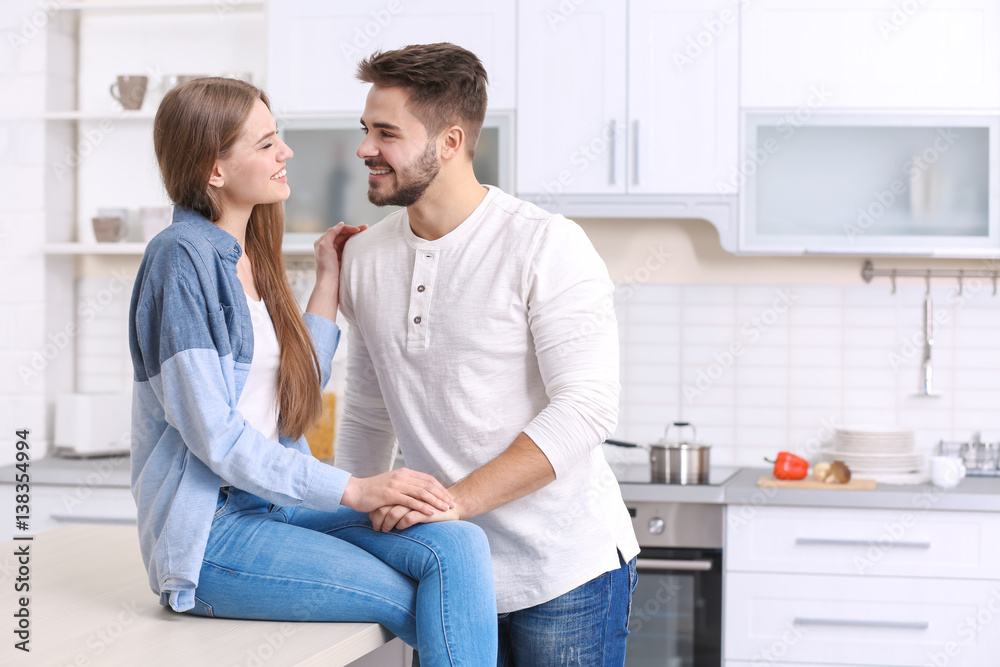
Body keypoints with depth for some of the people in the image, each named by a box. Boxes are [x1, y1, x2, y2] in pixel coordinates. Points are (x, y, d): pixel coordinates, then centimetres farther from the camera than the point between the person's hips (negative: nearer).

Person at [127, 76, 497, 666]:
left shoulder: (248, 258, 14)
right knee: (438, 612, -19)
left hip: (276, 502, 7)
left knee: (458, 545, -18)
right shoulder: (183, 256, -12)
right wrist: (353, 490, -19)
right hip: (210, 534, -7)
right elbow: (215, 436, -18)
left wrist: (329, 283, 16)